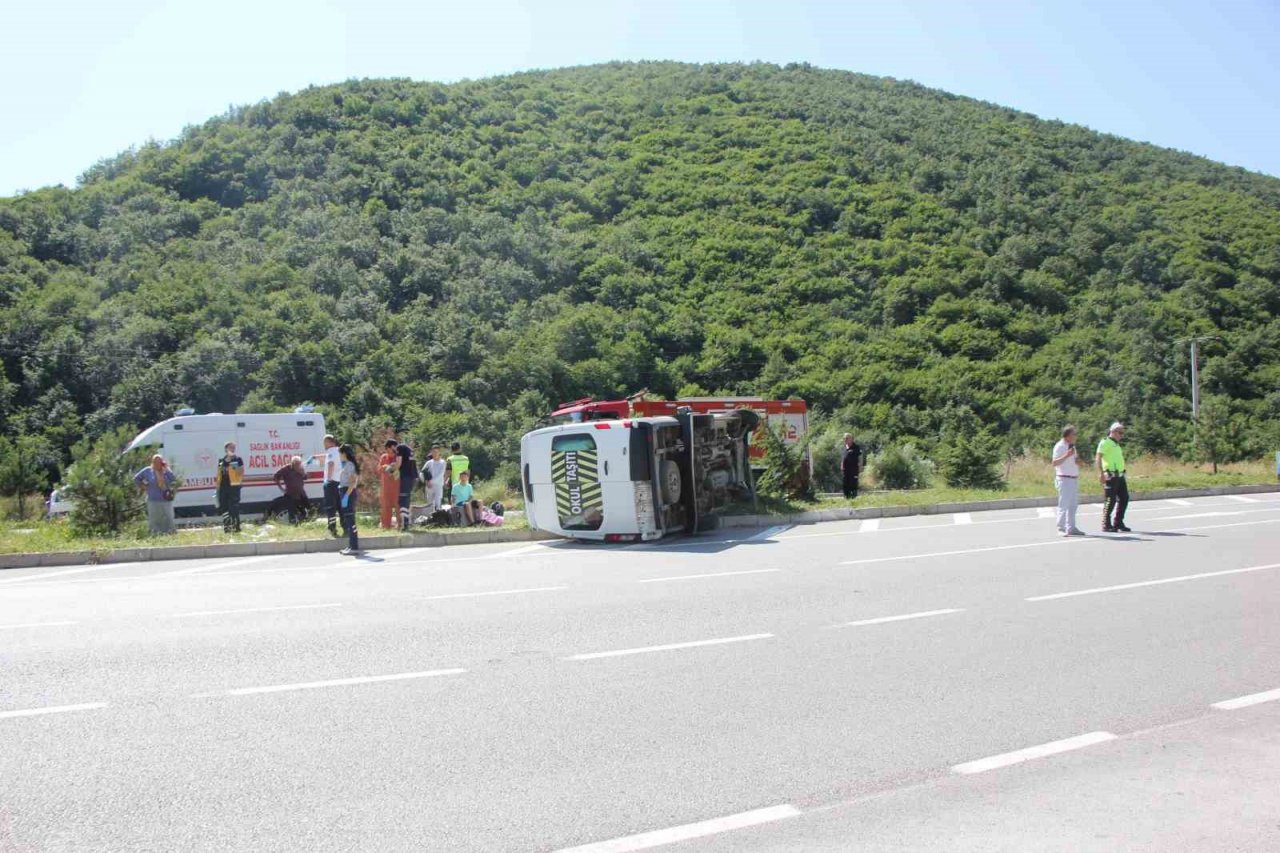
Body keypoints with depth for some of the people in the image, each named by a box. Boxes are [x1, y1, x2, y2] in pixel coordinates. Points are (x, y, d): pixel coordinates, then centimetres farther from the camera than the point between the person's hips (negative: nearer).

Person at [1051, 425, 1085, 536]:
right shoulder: (1059, 447, -11)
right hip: (1064, 479, -9)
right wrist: (1066, 455, -27)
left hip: (1074, 479, 9)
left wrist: (1078, 461, 4)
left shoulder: (1072, 447, 17)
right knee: (1063, 505, -8)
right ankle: (1061, 529, -4)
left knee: (1073, 505, 11)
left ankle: (1071, 528, 19)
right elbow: (1054, 463, -19)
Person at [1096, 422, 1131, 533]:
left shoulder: (1116, 445, 21)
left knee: (1124, 498, 8)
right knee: (1110, 500, -6)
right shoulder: (1105, 443, -7)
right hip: (1110, 476, -9)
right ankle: (1106, 525, 1)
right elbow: (1098, 457, -17)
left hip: (1120, 475, 9)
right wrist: (1101, 472, -26)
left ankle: (1118, 523, 17)